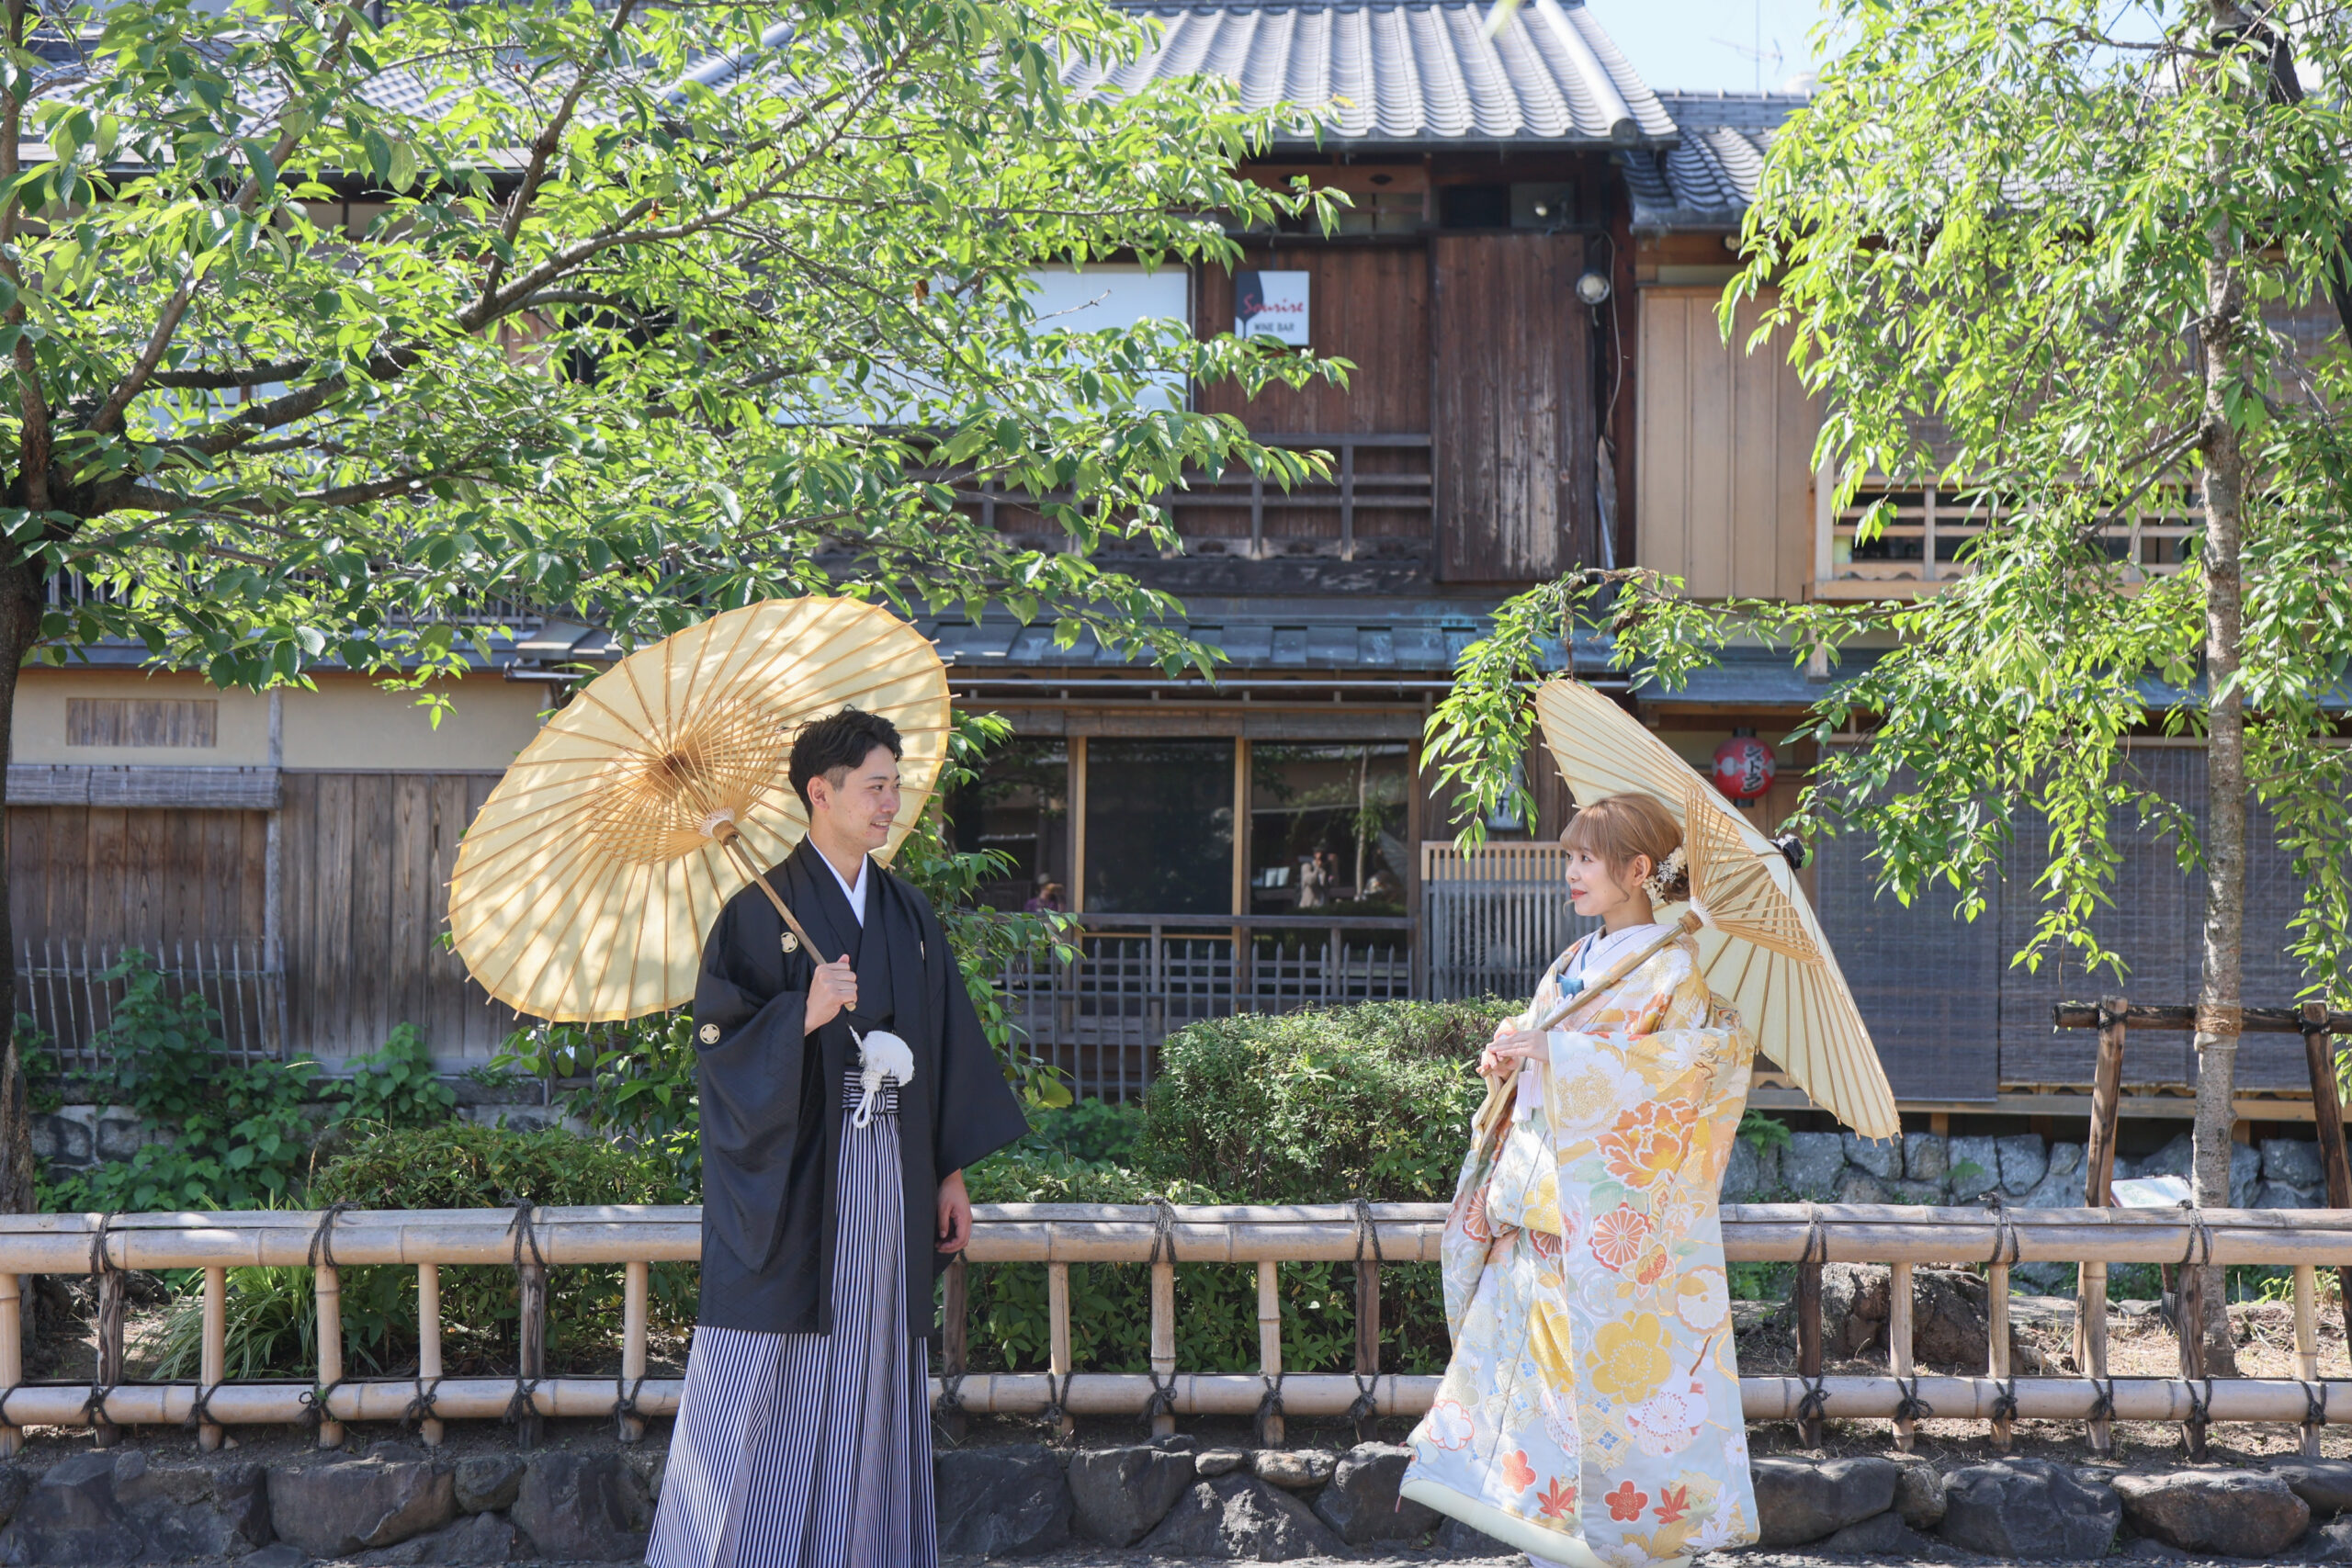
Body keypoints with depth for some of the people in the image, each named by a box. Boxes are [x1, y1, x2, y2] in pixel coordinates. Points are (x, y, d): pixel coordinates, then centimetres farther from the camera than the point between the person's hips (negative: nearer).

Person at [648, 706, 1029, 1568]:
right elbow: (717, 1037, -8)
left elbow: (948, 1044, 13)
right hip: (792, 1181, -5)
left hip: (889, 1176, 5)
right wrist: (805, 1014, -24)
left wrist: (952, 1172, 10)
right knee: (766, 1387, -4)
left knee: (869, 1378, 7)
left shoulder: (909, 915, 12)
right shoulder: (762, 910, -4)